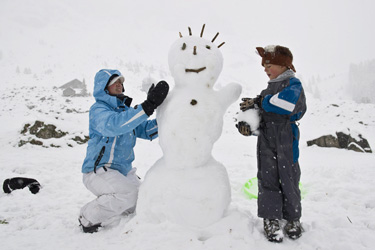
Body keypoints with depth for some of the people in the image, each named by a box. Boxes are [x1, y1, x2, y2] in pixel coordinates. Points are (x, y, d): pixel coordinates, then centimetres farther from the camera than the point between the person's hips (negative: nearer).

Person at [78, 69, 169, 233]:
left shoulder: (124, 109, 12)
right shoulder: (98, 109, -14)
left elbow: (145, 130, 6)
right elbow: (114, 125, -36)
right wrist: (148, 106, -43)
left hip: (124, 170, 8)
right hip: (99, 170, -8)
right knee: (129, 193, -29)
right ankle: (89, 219, -9)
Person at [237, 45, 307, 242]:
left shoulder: (293, 84, -4)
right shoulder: (270, 88, 19)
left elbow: (285, 102, -29)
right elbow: (261, 116, 17)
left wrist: (259, 102, -17)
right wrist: (248, 126, -4)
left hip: (285, 139, -6)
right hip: (266, 139, 6)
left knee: (288, 178, 3)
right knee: (267, 178, 3)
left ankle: (293, 218, 21)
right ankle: (271, 219, 11)